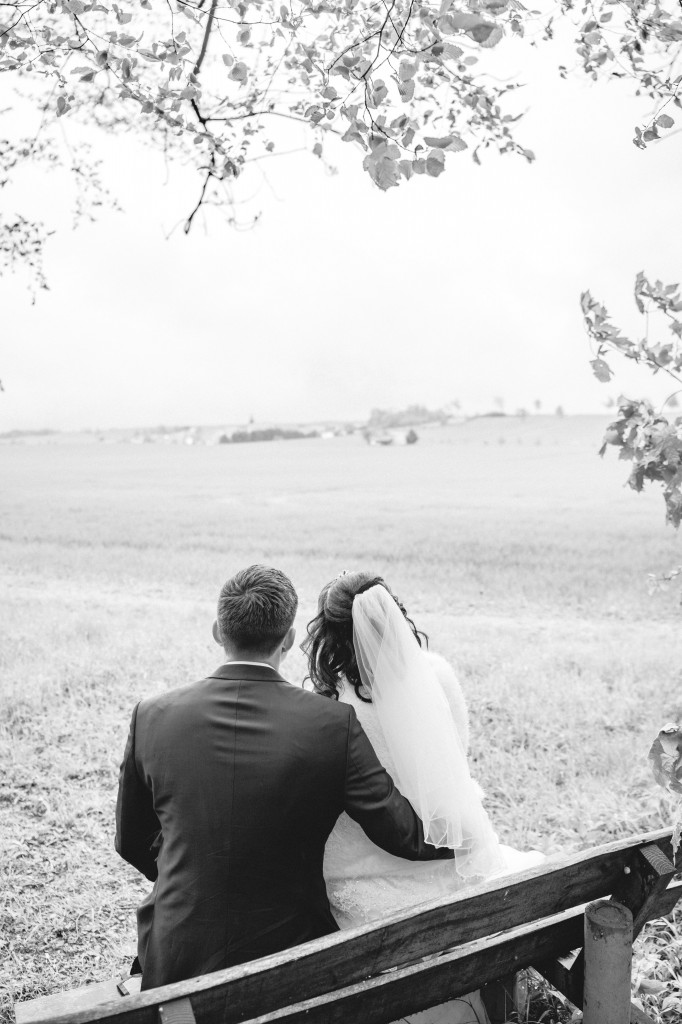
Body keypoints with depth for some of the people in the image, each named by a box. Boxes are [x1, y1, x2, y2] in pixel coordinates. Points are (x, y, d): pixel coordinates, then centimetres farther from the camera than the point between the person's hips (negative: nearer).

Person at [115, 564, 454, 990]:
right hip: (290, 962, -1)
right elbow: (408, 834, -9)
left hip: (178, 963, 2)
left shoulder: (153, 716, -9)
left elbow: (133, 843, 5)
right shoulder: (333, 724, -16)